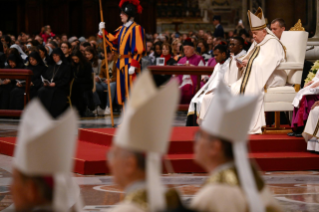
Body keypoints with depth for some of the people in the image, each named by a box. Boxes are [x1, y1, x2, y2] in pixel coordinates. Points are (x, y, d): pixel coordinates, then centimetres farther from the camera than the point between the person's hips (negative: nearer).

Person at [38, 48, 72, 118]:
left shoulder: (67, 66, 5)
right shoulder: (51, 66, 23)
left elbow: (66, 79, -5)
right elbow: (45, 75, 23)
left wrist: (55, 83, -16)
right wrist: (45, 82, -1)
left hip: (61, 88, -5)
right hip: (49, 85, 5)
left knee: (51, 92, -36)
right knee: (41, 91, -28)